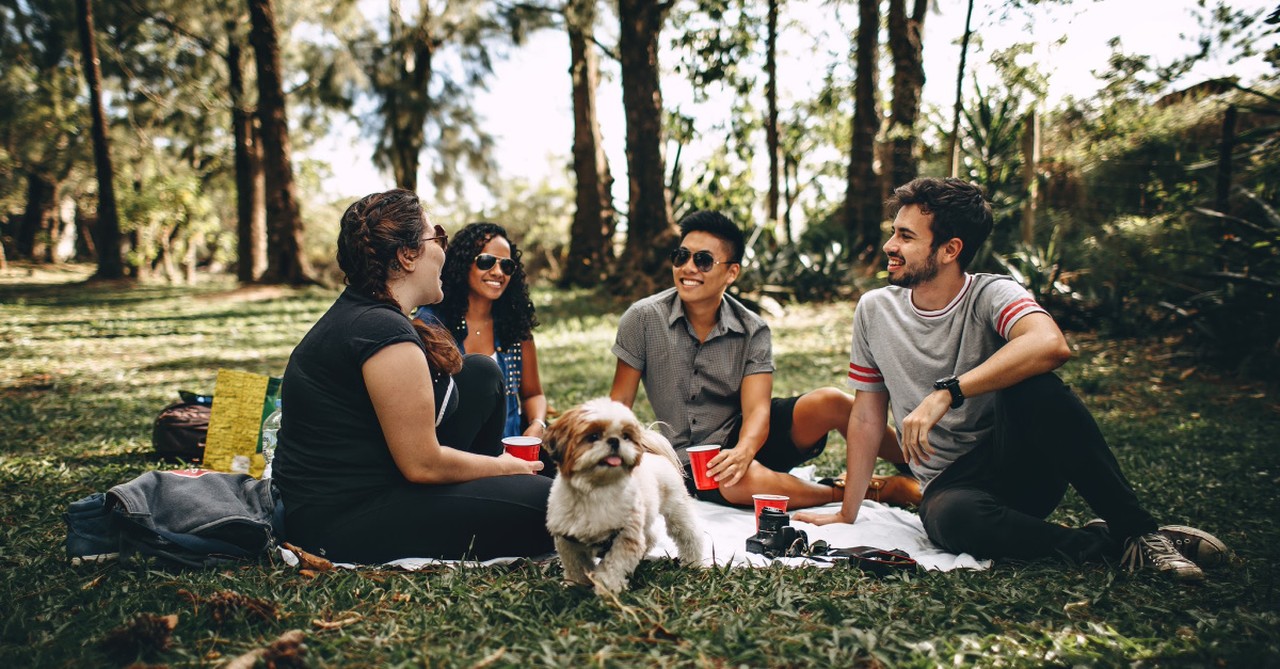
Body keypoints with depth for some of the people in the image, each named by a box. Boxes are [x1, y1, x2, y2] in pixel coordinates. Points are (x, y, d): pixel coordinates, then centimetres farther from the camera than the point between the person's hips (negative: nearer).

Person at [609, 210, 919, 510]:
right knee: (746, 481, -37)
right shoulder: (643, 318, -10)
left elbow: (757, 409, -16)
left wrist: (743, 450, -38)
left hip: (746, 435, 2)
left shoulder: (753, 331, -6)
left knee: (830, 402, -24)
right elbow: (620, 402, -5)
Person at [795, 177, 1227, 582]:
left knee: (1033, 386, -33)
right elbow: (866, 417, 7)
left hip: (1024, 464, -1)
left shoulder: (991, 295, -10)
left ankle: (1137, 530, -18)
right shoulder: (875, 310, 2)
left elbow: (1050, 345, -34)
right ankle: (1105, 543, -14)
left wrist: (945, 393, -37)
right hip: (951, 484, 2)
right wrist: (847, 514, 6)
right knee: (950, 518, -36)